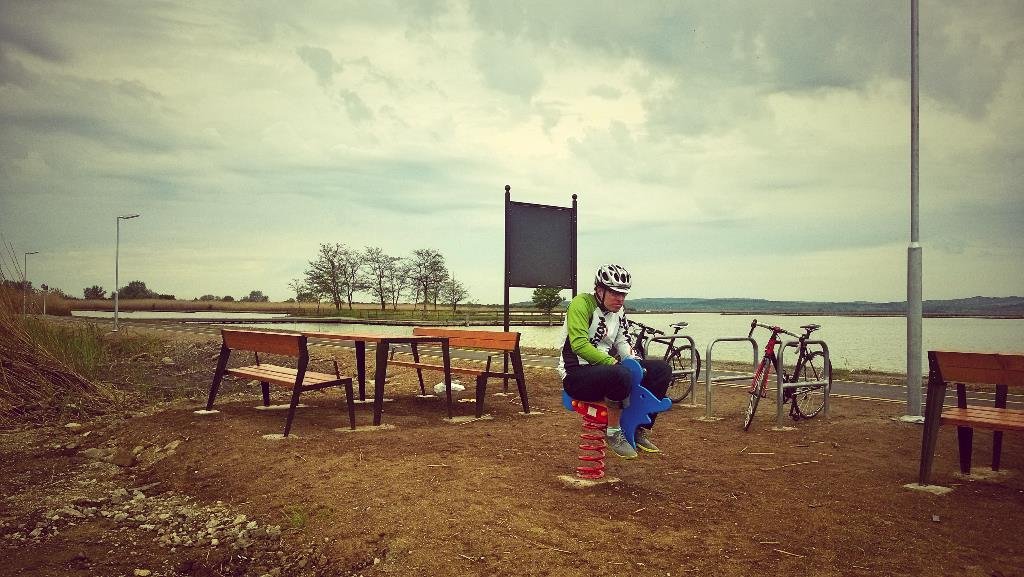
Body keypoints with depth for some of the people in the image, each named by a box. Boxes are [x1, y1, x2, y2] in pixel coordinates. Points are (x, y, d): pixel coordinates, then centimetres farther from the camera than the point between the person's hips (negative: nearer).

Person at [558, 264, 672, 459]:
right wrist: (612, 362, -28)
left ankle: (641, 431, 2)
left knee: (662, 369, -3)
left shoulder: (619, 311, 12)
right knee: (619, 375, -39)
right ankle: (614, 434, -17)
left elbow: (622, 342, 9)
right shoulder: (582, 303, -13)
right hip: (576, 375, -8)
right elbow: (579, 344, -23)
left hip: (605, 368, 8)